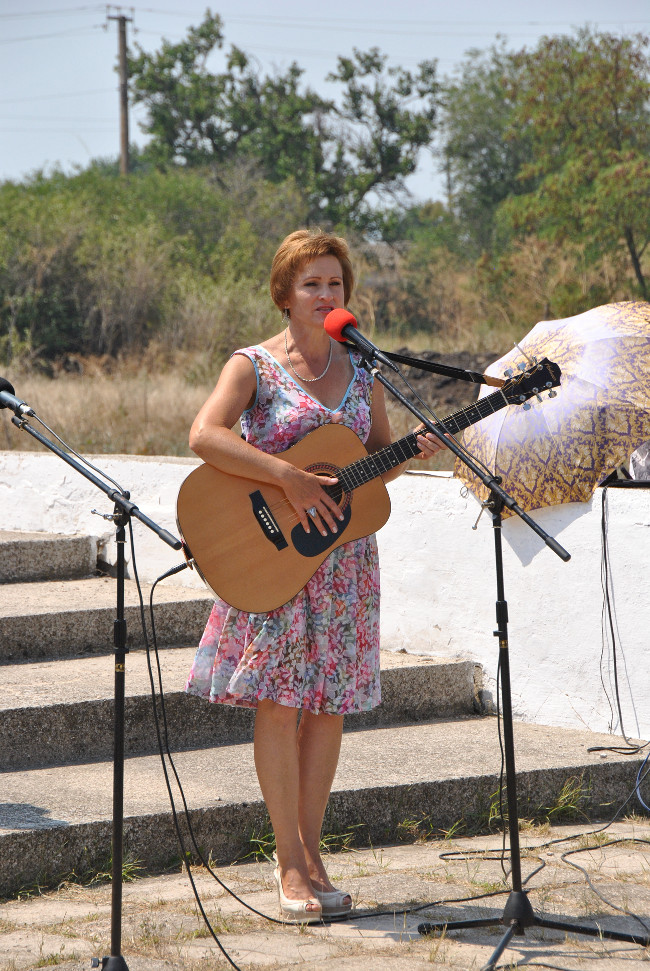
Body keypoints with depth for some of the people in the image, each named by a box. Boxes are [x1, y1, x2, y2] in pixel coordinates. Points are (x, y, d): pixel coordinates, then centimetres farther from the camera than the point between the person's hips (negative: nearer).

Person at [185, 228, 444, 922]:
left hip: (343, 561, 5)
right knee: (279, 705, -6)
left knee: (328, 705, 5)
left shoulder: (362, 371, 10)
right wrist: (289, 477, -26)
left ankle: (309, 851, 15)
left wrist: (412, 453, -6)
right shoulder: (254, 366, -5)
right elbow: (205, 436, -21)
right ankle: (290, 862, 1)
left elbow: (378, 464, 16)